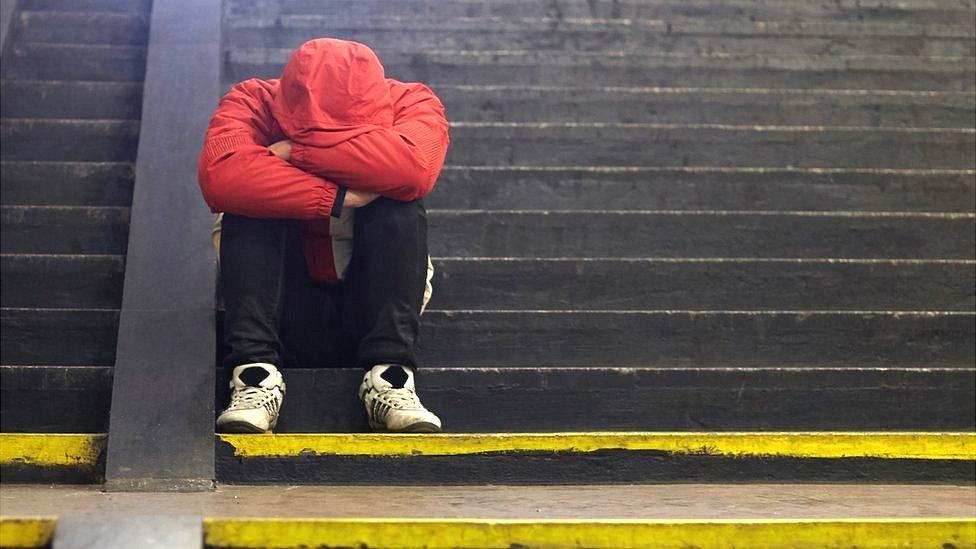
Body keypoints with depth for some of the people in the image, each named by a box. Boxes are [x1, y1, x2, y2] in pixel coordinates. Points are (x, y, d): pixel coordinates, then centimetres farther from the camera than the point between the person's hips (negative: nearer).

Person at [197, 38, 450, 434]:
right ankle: (255, 372, -31)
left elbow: (415, 164, -36)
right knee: (252, 200, -25)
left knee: (400, 204, -25)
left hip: (367, 309, 0)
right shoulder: (253, 102, -12)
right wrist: (337, 198, -33)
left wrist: (295, 152, -29)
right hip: (282, 312, 0)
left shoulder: (411, 102, -11)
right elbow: (221, 175, -34)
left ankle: (389, 376, -31)